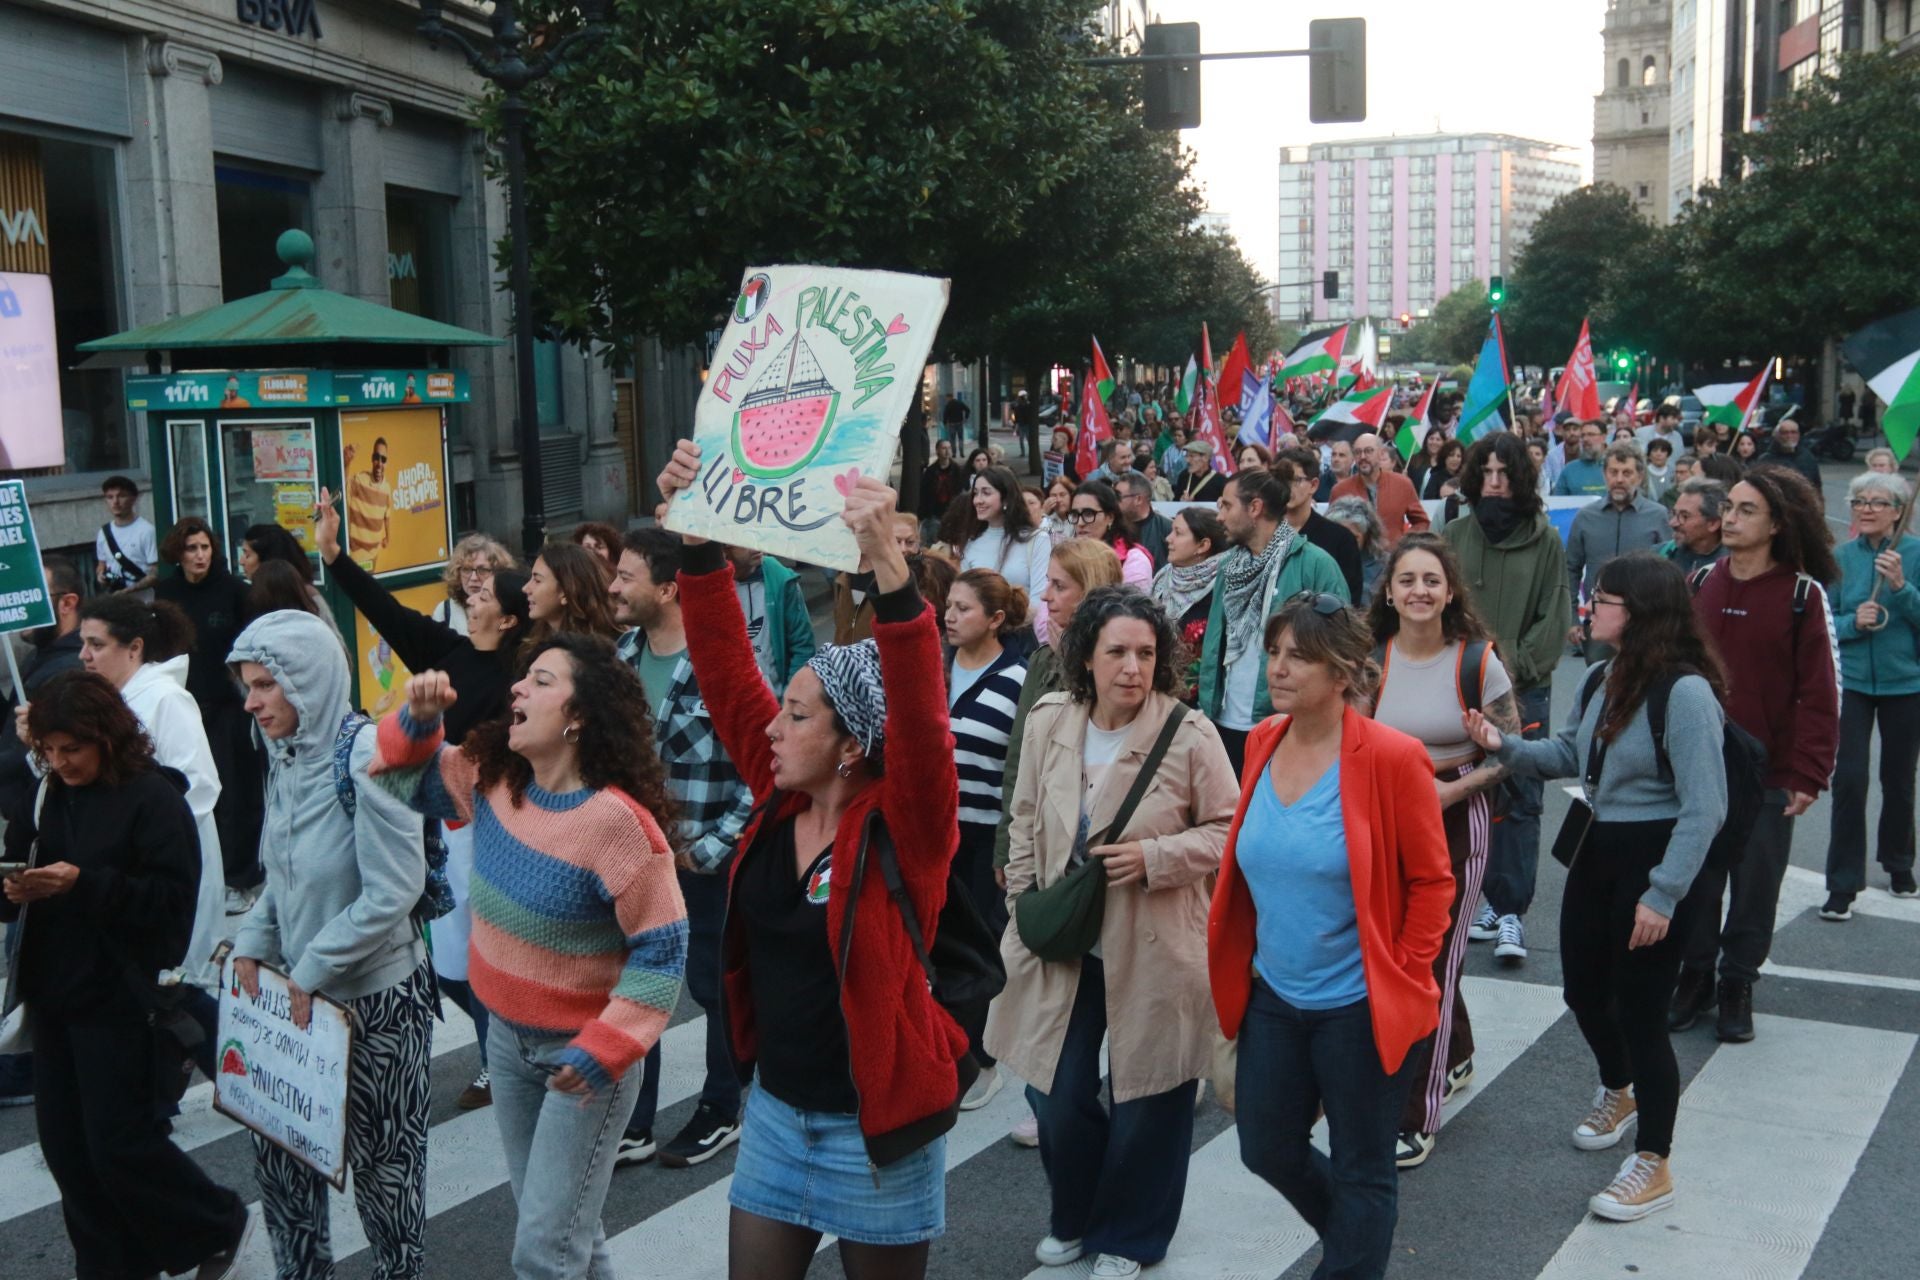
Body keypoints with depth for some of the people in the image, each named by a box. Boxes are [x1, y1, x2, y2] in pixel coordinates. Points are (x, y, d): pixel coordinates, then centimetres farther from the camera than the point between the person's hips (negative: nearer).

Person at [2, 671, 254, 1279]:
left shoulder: (153, 798, -11)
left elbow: (173, 897, -17)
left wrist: (83, 884, -26)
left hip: (121, 998, -7)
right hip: (52, 995, 7)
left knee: (120, 1143, -3)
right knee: (65, 1143, 9)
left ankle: (219, 1226, 20)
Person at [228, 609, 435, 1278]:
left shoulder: (366, 756, -21)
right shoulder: (284, 756, 1)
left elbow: (392, 891, -23)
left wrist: (313, 971, -17)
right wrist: (252, 944, -1)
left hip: (377, 996, -7)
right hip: (299, 993, 7)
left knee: (380, 1155, 9)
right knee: (276, 1142, 14)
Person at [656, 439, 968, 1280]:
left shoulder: (903, 825, -17)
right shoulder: (780, 798, -2)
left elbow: (919, 721, -35)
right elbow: (726, 670, -4)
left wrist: (887, 564, -47)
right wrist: (698, 534, -12)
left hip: (873, 1129, -5)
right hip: (776, 1109, 5)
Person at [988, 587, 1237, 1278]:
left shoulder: (1189, 734, -15)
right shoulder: (1049, 722, -4)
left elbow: (1226, 829, -7)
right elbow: (1025, 820, 9)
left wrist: (1154, 856, -20)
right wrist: (1024, 904, 3)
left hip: (1153, 951, -3)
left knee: (1147, 1098, 10)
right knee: (1055, 1092, 12)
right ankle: (1075, 1215, 40)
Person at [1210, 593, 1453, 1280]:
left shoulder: (1391, 758, -17)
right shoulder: (1263, 742, 1)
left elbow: (1431, 882, -10)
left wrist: (1404, 978, -11)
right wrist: (1240, 963, 12)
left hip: (1358, 1007, -6)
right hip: (1274, 997, 6)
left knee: (1362, 1171, 9)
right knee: (1267, 1150, 18)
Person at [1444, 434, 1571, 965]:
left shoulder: (1545, 540, 2)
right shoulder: (1455, 536, 6)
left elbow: (1554, 619, 0)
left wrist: (1516, 668, -10)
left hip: (1526, 690, -2)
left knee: (1521, 801, -3)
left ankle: (1511, 912, -1)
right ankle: (1484, 901, 17)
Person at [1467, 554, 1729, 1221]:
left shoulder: (1685, 692, -22)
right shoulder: (1600, 678, 1)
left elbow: (1704, 808, -22)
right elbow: (1570, 755, 16)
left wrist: (1662, 895, -21)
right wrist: (1506, 746, -1)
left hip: (1654, 859, -8)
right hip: (1597, 849, 8)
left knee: (1638, 1010, 0)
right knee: (1582, 989, 20)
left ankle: (1653, 1166, 18)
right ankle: (1618, 1093, 50)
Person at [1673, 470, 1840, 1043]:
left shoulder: (1803, 596, -7)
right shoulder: (1700, 586, 4)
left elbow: (1821, 692, -8)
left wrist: (1809, 774, -12)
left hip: (1767, 775, -3)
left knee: (1755, 885, 7)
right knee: (1695, 879, 9)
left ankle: (1738, 986, 22)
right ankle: (1695, 977, 24)